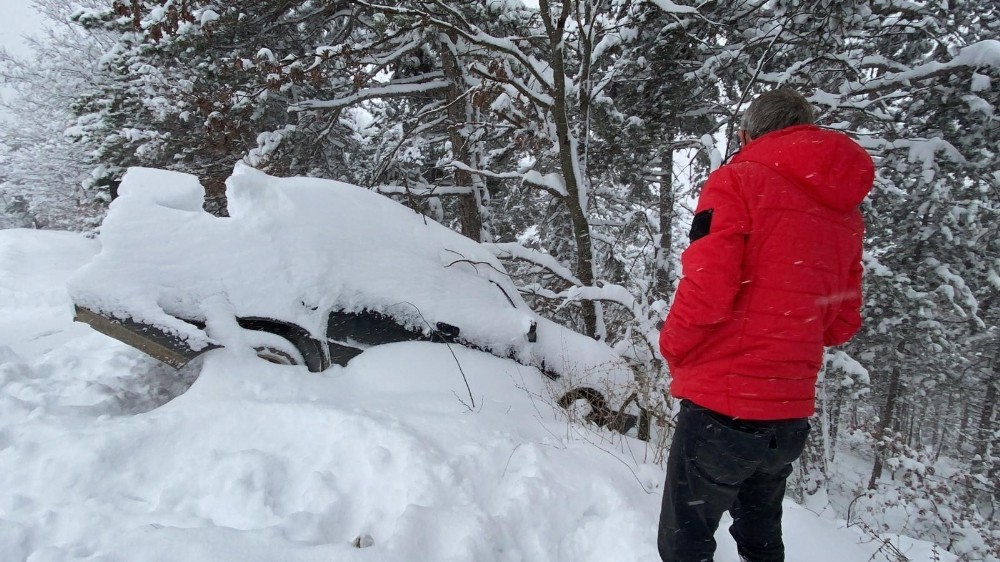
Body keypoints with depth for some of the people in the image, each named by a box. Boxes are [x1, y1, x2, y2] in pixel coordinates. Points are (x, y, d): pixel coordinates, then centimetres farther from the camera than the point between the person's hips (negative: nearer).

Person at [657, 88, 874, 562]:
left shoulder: (739, 180, -9)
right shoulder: (845, 211, 10)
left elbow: (706, 287, -19)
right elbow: (841, 324, 12)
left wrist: (672, 347, -2)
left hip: (722, 405, -7)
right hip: (791, 417, 7)